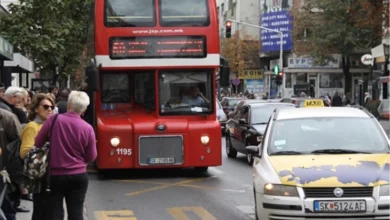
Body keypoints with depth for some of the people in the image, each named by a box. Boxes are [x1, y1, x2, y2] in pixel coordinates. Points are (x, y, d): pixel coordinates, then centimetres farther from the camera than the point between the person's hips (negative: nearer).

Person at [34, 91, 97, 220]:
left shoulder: (53, 120, -10)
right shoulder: (88, 128, -7)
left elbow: (37, 144, 0)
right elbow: (91, 157, 0)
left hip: (55, 175, -1)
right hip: (78, 176, 1)